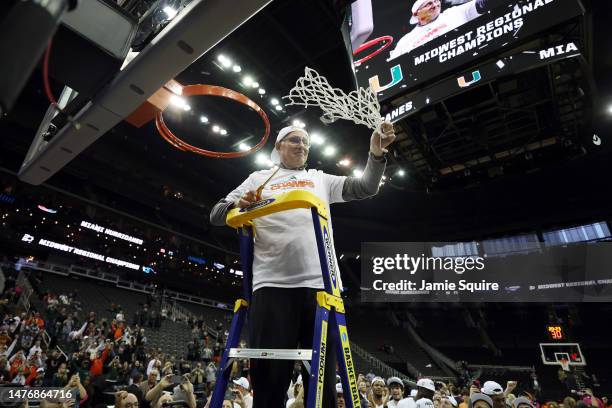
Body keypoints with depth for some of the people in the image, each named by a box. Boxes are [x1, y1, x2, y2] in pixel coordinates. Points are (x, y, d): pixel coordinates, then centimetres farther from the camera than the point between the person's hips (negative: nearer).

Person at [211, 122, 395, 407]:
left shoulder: (321, 179, 23)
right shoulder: (259, 179, 17)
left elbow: (365, 188, 13)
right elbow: (216, 215, 13)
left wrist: (376, 153, -3)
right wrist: (237, 206, -9)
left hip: (321, 283, 2)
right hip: (273, 284, -1)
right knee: (269, 380, 1)